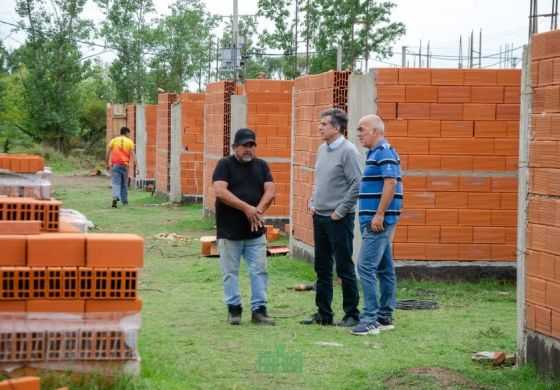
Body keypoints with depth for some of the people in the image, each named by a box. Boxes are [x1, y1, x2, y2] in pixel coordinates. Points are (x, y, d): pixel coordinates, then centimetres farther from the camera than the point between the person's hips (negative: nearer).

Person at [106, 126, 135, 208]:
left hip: (115, 165, 0)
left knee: (115, 183, -5)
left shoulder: (113, 140, 6)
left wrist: (107, 164, 11)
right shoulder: (130, 142, 3)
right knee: (124, 184, 14)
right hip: (125, 165, 0)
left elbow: (108, 153, 2)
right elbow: (132, 155, -4)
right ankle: (125, 201, 23)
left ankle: (115, 197, -29)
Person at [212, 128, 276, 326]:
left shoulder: (261, 165, 10)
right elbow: (220, 191, -16)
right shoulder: (225, 165, -3)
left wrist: (258, 210, -17)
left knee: (259, 270, 1)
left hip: (256, 230, 3)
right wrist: (246, 208, -20)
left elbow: (270, 191, 1)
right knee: (230, 272, 4)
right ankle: (234, 308, 13)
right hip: (230, 230, -3)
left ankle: (259, 309, 6)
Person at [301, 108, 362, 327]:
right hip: (319, 217, 8)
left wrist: (340, 211, -15)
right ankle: (323, 313, 20)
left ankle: (352, 315, 7)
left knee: (344, 268, -2)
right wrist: (313, 203, 11)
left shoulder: (348, 151, -13)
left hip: (339, 219, -8)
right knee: (322, 268, 12)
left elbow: (357, 184, -18)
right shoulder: (322, 149, 11)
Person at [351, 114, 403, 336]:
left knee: (366, 267, -13)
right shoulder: (376, 153, 18)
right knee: (384, 269, 12)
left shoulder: (384, 153, -13)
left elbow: (391, 183, -22)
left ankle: (370, 319, -14)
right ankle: (385, 317, 17)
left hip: (378, 221, -11)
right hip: (376, 221, 11)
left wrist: (379, 215, -23)